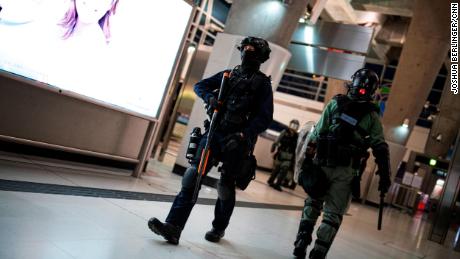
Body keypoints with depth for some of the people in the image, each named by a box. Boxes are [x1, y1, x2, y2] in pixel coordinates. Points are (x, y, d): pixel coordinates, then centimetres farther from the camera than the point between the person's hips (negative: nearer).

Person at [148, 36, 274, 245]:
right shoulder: (228, 74, 16)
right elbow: (199, 85, 19)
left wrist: (243, 135, -19)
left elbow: (265, 118, -6)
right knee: (192, 176, -9)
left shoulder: (262, 83, 3)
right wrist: (209, 96, -5)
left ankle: (219, 229, 27)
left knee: (225, 187, 5)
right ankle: (173, 227, -12)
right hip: (214, 133, 4)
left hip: (237, 141, -3)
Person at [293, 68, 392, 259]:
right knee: (333, 214, 8)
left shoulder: (335, 103, 0)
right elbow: (380, 149, -1)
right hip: (344, 171, -1)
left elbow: (317, 133, -3)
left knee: (312, 204, 18)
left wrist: (308, 157, 1)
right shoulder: (371, 116, 1)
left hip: (321, 164, 1)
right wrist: (384, 176, 2)